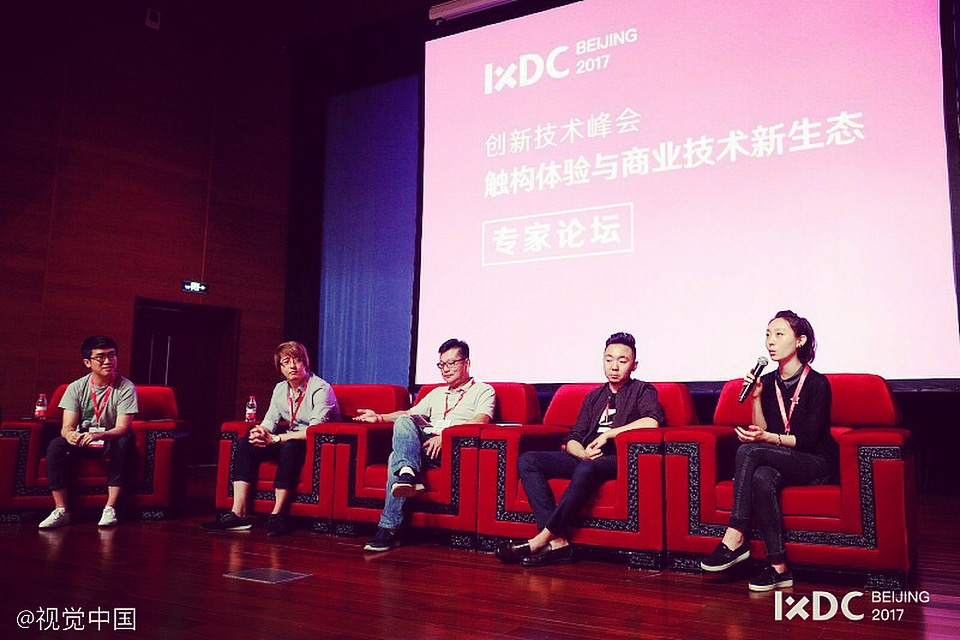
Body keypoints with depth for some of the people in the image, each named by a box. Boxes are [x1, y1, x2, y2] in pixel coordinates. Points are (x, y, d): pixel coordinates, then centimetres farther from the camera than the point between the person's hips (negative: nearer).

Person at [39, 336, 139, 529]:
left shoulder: (126, 388, -12)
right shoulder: (76, 388, -5)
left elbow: (122, 428, -21)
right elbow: (66, 427, -11)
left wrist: (97, 435, -42)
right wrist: (70, 435, -37)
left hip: (112, 442, -2)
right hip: (82, 441, 2)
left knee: (124, 444, -35)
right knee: (56, 445, -26)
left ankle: (110, 509, -31)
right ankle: (61, 510, -24)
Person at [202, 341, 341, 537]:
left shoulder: (320, 389, -15)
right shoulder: (280, 389, 9)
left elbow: (315, 430, -24)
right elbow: (270, 420, 7)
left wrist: (274, 439, -26)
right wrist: (260, 432, -20)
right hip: (288, 439, 8)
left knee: (290, 446, -38)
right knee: (245, 444, -10)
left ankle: (277, 516, -33)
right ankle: (238, 514, -19)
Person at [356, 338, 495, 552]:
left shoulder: (483, 390, 12)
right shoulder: (437, 393, 35)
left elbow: (480, 422, -6)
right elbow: (410, 413, 30)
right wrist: (380, 417, 12)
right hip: (424, 447, 5)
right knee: (404, 421, -28)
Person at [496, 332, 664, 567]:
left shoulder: (642, 391, 9)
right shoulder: (594, 397, 25)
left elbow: (652, 421, -15)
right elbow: (572, 440, 17)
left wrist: (608, 434, -13)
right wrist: (584, 453, -7)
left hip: (617, 459, -6)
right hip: (585, 457, 6)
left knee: (586, 470, -40)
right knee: (527, 460, -15)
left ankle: (541, 539, -31)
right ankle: (558, 541, -29)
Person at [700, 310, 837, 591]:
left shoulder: (817, 383, -9)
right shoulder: (767, 382, 8)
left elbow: (808, 440, -12)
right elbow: (763, 431, 5)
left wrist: (768, 438, -24)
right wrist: (756, 398, -7)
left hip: (817, 464, -5)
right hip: (780, 462, 5)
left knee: (748, 451, -29)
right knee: (761, 478, -33)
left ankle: (735, 538, -28)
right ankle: (778, 568, -31)